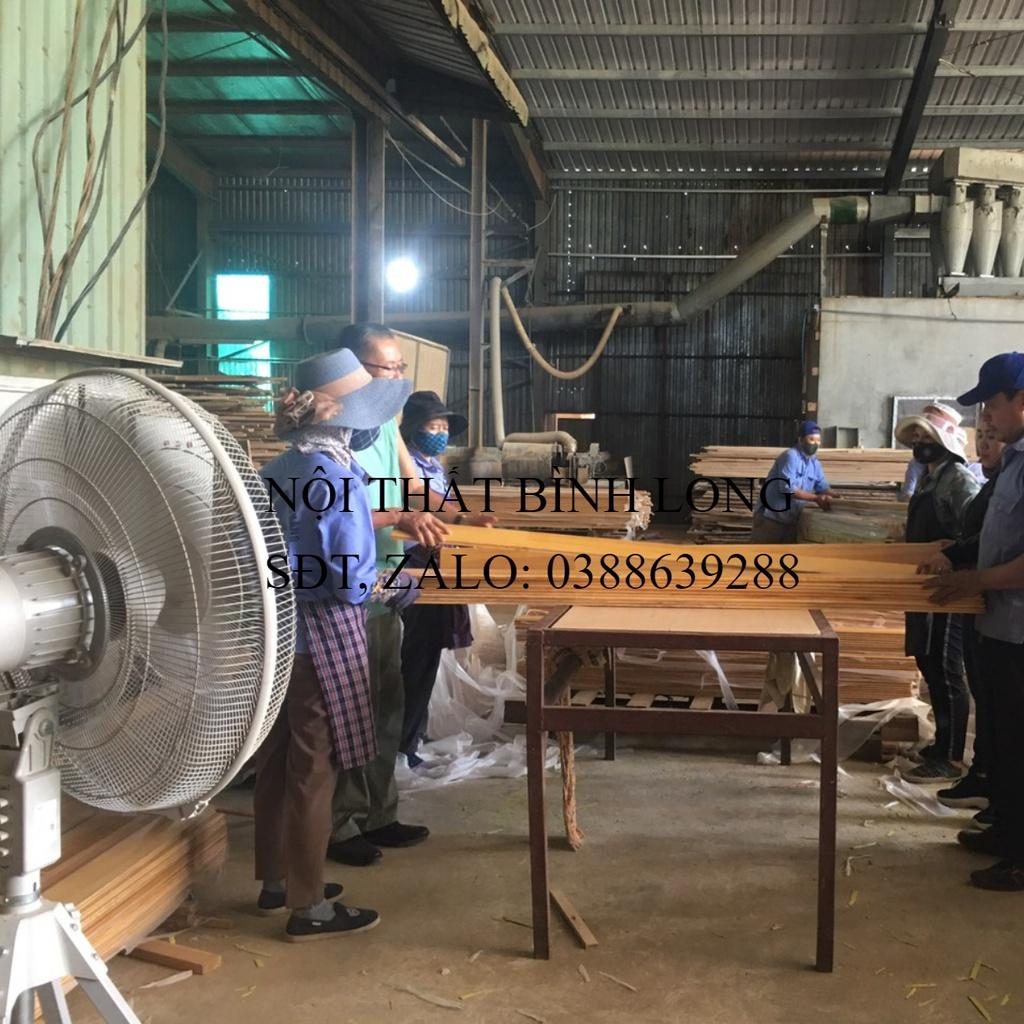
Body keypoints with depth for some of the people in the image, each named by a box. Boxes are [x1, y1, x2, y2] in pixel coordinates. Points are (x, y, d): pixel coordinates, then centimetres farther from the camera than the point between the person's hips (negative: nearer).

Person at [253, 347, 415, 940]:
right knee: (314, 767, 1)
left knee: (278, 757, 17)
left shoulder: (279, 470, 6)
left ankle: (277, 881, 31)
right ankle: (310, 907, 12)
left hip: (276, 627, 8)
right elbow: (352, 580, -21)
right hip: (324, 633, -8)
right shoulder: (336, 477, -19)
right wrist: (397, 589, -3)